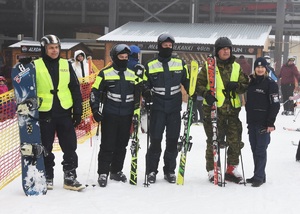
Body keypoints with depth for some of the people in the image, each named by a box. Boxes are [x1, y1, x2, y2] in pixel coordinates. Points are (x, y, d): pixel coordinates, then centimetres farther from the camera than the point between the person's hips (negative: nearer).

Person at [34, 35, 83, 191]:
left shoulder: (66, 65, 6)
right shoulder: (36, 66, -1)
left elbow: (75, 89, 8)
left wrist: (77, 110, 3)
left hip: (65, 112, 2)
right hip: (44, 113, -2)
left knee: (70, 147, 4)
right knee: (46, 148, 7)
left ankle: (70, 177, 13)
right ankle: (47, 177, 20)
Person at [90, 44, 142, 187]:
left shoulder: (132, 75, 12)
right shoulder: (105, 73, -2)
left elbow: (137, 95, 18)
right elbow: (95, 92, -1)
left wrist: (136, 112, 11)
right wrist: (96, 110, -8)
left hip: (126, 116, 4)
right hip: (109, 116, -4)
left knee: (121, 146, 11)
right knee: (107, 146, -2)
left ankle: (116, 171, 23)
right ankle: (103, 173, 5)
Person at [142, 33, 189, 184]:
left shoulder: (180, 64, 8)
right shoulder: (150, 65, 4)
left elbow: (187, 81, 15)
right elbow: (145, 84, 6)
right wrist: (146, 93, -13)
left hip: (174, 108, 2)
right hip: (157, 108, -2)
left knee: (173, 140, 6)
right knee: (155, 139, -2)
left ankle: (170, 171, 17)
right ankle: (151, 171, 9)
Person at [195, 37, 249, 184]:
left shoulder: (236, 67, 13)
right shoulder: (209, 66, 3)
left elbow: (245, 86, 14)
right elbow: (199, 84, 4)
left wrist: (236, 86, -8)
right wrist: (206, 94, -14)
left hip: (232, 109, 3)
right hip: (213, 108, -3)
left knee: (235, 140, 5)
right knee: (213, 141, 1)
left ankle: (232, 169, 19)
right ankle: (212, 170, 12)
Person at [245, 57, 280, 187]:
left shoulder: (271, 84, -7)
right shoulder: (252, 82, 12)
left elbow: (275, 105, -11)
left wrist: (270, 123, -15)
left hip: (263, 123, -6)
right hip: (252, 122, 7)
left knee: (260, 150, -6)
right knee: (254, 149, 10)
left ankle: (259, 177, -1)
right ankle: (258, 175, 19)